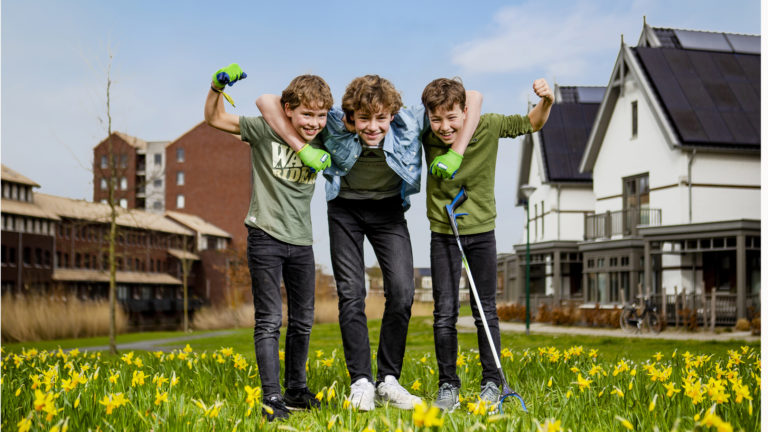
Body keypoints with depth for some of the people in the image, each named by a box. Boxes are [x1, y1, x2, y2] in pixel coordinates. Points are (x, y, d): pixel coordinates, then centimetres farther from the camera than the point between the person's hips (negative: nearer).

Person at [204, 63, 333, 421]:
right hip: (266, 237, -5)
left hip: (301, 242, 5)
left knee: (303, 321, 12)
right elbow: (215, 119, -3)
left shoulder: (321, 141, 2)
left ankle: (296, 390, 27)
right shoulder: (264, 130, -9)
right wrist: (217, 86, -20)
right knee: (269, 320, -6)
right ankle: (271, 398, -3)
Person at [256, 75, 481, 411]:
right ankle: (360, 382, 2)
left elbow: (473, 97, -22)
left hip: (388, 209, 1)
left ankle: (388, 381, 1)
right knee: (351, 295, -7)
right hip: (345, 209, -1)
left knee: (402, 292, -11)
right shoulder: (335, 124, -29)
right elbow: (266, 101, -28)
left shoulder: (410, 124, -27)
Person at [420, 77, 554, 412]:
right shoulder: (427, 136, -13)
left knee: (486, 311, 7)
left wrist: (546, 101, -20)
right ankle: (448, 385, 13)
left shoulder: (489, 127, -15)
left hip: (482, 232, 0)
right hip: (443, 233, 0)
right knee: (445, 312, 0)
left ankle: (491, 383, 18)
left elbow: (531, 124, -1)